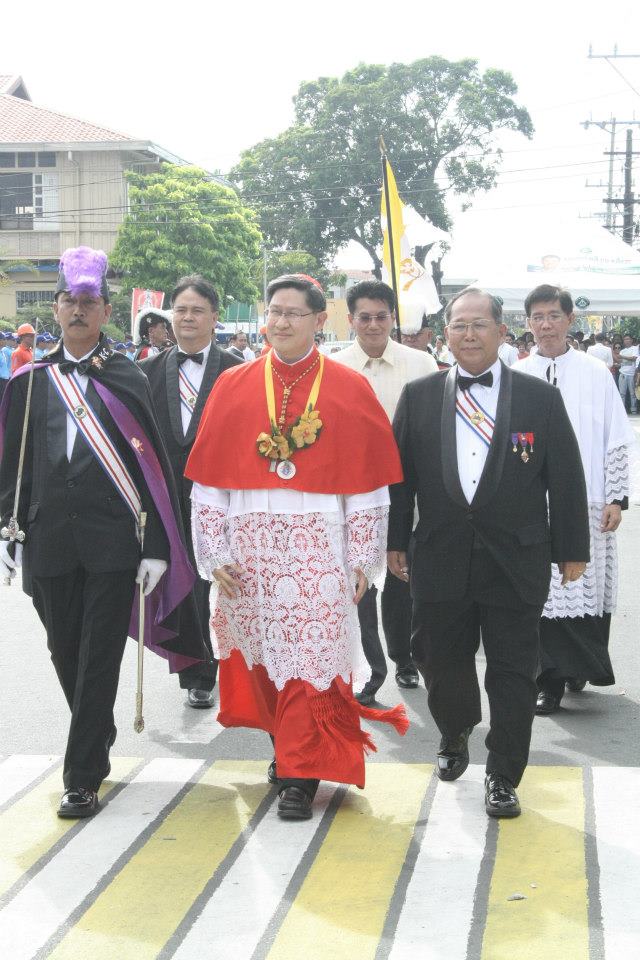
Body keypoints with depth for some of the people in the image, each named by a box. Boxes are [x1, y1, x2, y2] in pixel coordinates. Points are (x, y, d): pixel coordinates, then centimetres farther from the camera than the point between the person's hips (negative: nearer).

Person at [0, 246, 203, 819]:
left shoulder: (127, 380, 1)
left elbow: (153, 466, -1)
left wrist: (157, 547, -6)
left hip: (112, 540, -3)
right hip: (48, 538, 3)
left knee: (100, 659, -4)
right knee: (66, 657, 12)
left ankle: (83, 778, 2)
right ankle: (98, 744, 33)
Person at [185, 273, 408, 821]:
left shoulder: (350, 390, 2)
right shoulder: (233, 387, 7)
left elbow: (368, 485, 2)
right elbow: (209, 480, 6)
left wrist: (362, 560, -1)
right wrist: (215, 553, 0)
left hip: (318, 545, -2)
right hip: (250, 545, 2)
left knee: (310, 659, -5)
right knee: (261, 655, 10)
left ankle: (299, 775, 5)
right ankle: (289, 743, 31)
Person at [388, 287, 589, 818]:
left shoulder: (541, 397, 0)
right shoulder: (419, 396, 4)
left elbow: (566, 479, 1)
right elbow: (399, 472, 7)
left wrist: (571, 550, 1)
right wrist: (396, 540, 5)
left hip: (516, 560, -1)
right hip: (440, 557, 2)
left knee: (513, 673, 3)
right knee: (441, 661, 11)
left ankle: (504, 776, 17)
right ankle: (455, 735, 41)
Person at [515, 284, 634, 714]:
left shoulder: (595, 373, 4)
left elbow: (617, 441, 4)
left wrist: (617, 498, -1)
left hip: (587, 505, 0)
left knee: (587, 592, 2)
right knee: (543, 594, -1)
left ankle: (579, 667, 23)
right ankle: (551, 681, 7)